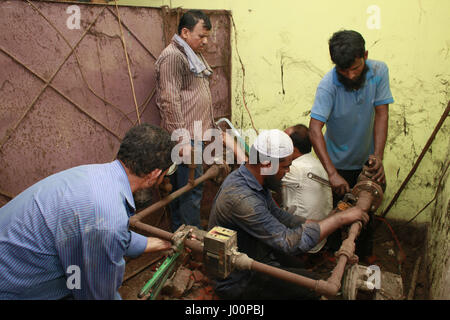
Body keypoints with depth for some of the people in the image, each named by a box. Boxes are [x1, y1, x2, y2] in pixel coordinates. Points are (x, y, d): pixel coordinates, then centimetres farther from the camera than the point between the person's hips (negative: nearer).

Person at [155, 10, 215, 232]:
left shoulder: (195, 55, 21)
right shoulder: (172, 56, -12)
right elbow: (170, 101, -20)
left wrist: (211, 128, 27)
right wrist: (183, 139, -22)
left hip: (194, 134, 10)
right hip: (185, 136, -10)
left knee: (180, 188, 14)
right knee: (191, 188, -6)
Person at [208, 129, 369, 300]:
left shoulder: (256, 179, -3)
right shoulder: (241, 199, -34)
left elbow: (277, 214, 8)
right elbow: (291, 242, -31)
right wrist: (340, 218, -23)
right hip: (236, 281, -9)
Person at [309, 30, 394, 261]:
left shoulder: (379, 71, -15)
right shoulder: (328, 86, -26)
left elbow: (381, 114, -14)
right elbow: (314, 130, -33)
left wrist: (378, 156, -25)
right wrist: (332, 173, -42)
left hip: (367, 161, 3)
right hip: (339, 163, -3)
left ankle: (364, 259, 41)